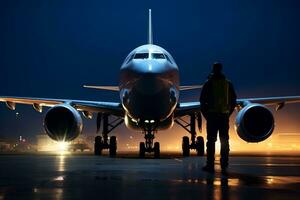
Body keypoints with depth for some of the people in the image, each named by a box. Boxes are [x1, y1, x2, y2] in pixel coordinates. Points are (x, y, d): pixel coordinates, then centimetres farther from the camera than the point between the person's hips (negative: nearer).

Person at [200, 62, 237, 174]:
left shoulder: (209, 83, -1)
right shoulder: (228, 83, 9)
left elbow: (202, 100, -3)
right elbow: (233, 100, 11)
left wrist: (205, 114, 6)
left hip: (212, 115, -3)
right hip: (224, 115, 3)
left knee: (211, 141, 0)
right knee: (224, 141, 5)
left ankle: (210, 165, 1)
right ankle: (224, 166, 6)